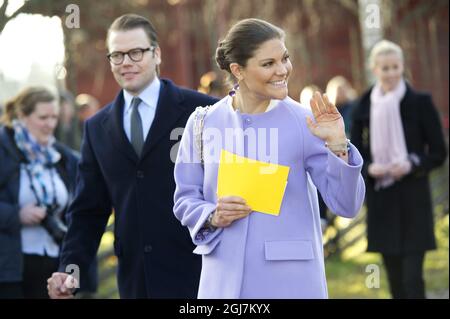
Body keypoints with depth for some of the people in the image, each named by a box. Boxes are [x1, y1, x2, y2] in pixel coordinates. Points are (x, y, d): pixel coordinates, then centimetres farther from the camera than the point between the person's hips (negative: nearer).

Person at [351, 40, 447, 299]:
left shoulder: (420, 102, -4)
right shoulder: (364, 107, 3)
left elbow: (439, 153, -1)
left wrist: (412, 164, -18)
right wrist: (369, 168, -12)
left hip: (414, 200, -3)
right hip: (381, 200, 3)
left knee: (412, 276, -10)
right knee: (395, 278, 8)